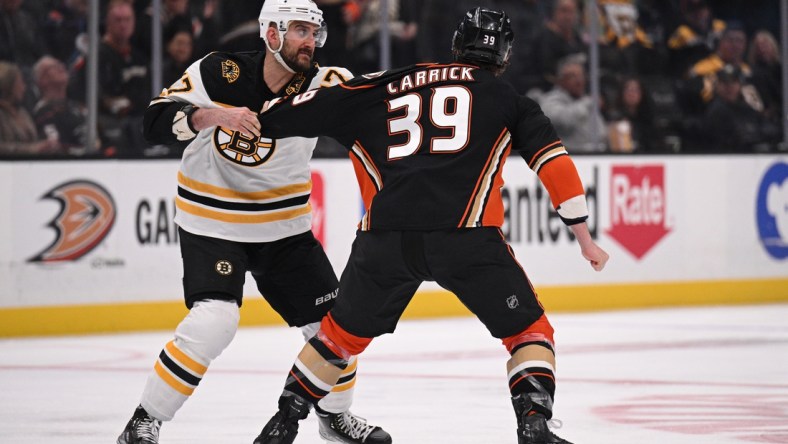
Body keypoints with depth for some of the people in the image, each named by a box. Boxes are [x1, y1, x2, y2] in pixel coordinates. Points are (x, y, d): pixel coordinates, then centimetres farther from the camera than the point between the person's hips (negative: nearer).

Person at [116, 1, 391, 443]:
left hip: (284, 228, 4)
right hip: (213, 224, -4)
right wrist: (214, 115, -35)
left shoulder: (321, 82, -10)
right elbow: (156, 121, -20)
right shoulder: (220, 73, -15)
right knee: (214, 321, -24)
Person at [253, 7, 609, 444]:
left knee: (343, 332, 24)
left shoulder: (387, 87, 22)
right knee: (528, 331, 11)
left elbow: (316, 107, 21)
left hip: (385, 237, 3)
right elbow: (555, 162, 11)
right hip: (465, 236, -3)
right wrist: (584, 237, 16)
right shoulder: (506, 98, 17)